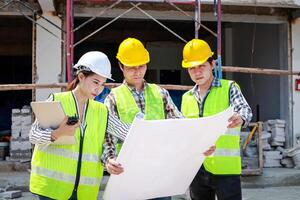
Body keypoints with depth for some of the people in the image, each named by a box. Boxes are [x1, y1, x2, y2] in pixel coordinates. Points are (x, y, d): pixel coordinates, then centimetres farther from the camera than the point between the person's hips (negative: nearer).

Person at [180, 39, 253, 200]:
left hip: (225, 168, -5)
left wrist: (240, 118, -40)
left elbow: (245, 109, -18)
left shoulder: (229, 87, -1)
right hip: (196, 169, 5)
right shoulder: (187, 98, 13)